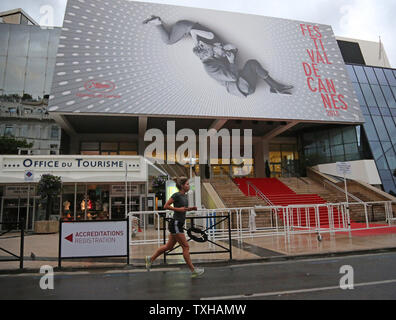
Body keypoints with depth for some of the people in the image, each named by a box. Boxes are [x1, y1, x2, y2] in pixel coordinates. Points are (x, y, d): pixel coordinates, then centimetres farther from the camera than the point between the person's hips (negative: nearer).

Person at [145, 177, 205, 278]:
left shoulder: (185, 196, 11)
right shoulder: (176, 195, -15)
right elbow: (166, 206, -13)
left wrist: (191, 208, 6)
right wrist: (178, 209, -19)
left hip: (179, 225, 9)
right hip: (175, 224, -9)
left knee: (169, 246, 16)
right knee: (185, 247, -3)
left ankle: (150, 259, 30)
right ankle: (193, 271, 6)